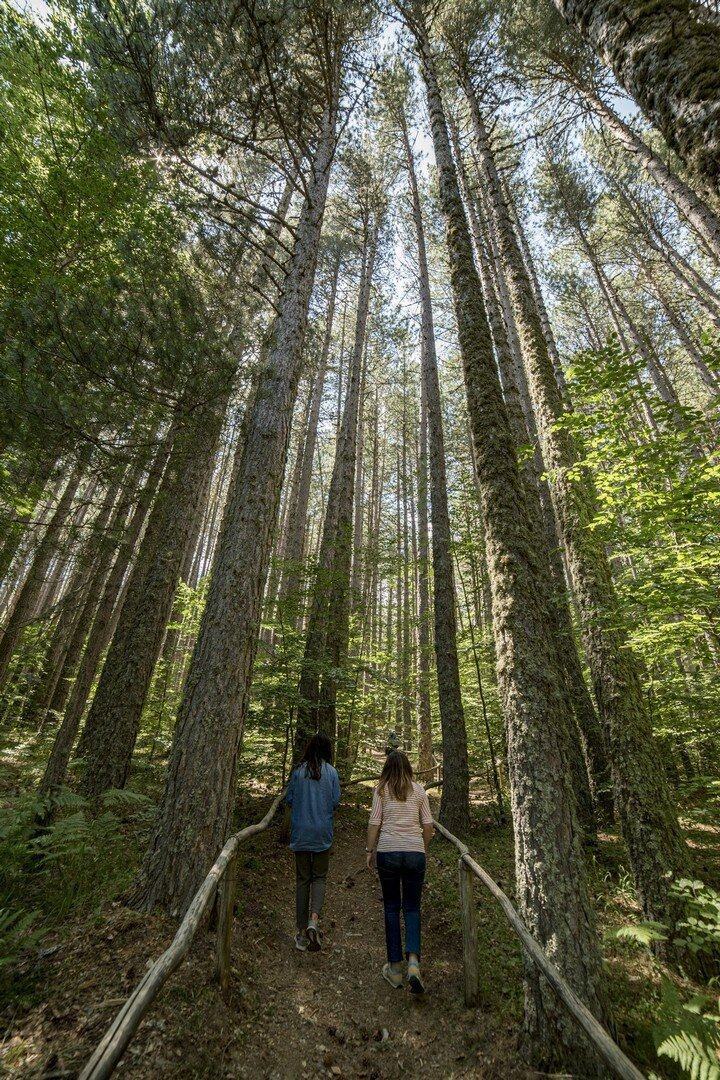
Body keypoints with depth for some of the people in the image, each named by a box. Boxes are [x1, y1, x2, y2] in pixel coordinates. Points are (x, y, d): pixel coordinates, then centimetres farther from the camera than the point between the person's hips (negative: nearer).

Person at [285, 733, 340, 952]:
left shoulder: (298, 771, -5)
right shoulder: (331, 772, -8)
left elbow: (289, 800, 0)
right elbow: (335, 801, -6)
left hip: (300, 832, 1)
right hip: (322, 833, -1)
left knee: (302, 879, 14)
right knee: (319, 877, 13)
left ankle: (302, 931, 19)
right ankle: (314, 920, -8)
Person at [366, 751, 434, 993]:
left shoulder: (381, 790, -2)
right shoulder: (419, 790, 2)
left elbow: (374, 823, -3)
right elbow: (428, 824, 4)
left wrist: (370, 851, 7)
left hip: (388, 852, -1)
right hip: (415, 853, 1)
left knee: (391, 909, 15)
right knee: (412, 908, 15)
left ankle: (394, 968, 21)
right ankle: (413, 961, -2)